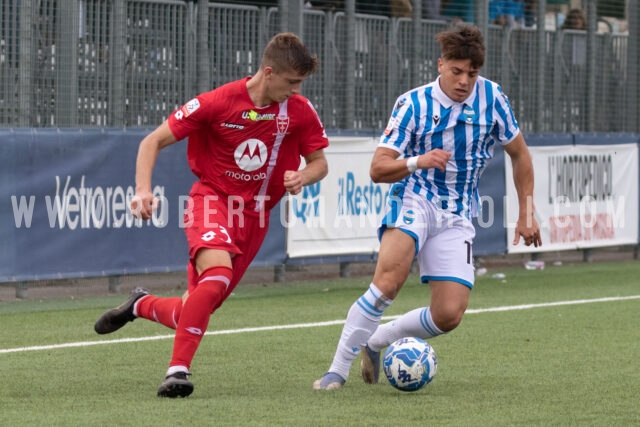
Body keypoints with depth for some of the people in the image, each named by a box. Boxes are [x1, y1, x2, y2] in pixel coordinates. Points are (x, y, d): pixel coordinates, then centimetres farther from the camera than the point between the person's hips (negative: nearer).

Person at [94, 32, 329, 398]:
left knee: (193, 314, 3)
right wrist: (143, 189, -23)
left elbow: (319, 163, 9)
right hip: (212, 199, -4)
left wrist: (302, 177, -15)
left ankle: (142, 305, 38)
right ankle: (178, 371, -27)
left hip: (254, 215, 4)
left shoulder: (300, 111, -5)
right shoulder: (218, 103, -15)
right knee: (218, 274, -35)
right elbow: (154, 141, -8)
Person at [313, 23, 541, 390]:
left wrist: (527, 213, 8)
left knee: (449, 315, -11)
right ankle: (339, 369, -23)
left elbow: (519, 153, 12)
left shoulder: (491, 97, -1)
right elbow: (378, 169, -10)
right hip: (415, 199, -3)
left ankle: (377, 340, 13)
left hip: (457, 217, 3)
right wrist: (418, 162, -29)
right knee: (388, 282, -30)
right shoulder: (413, 103, -8)